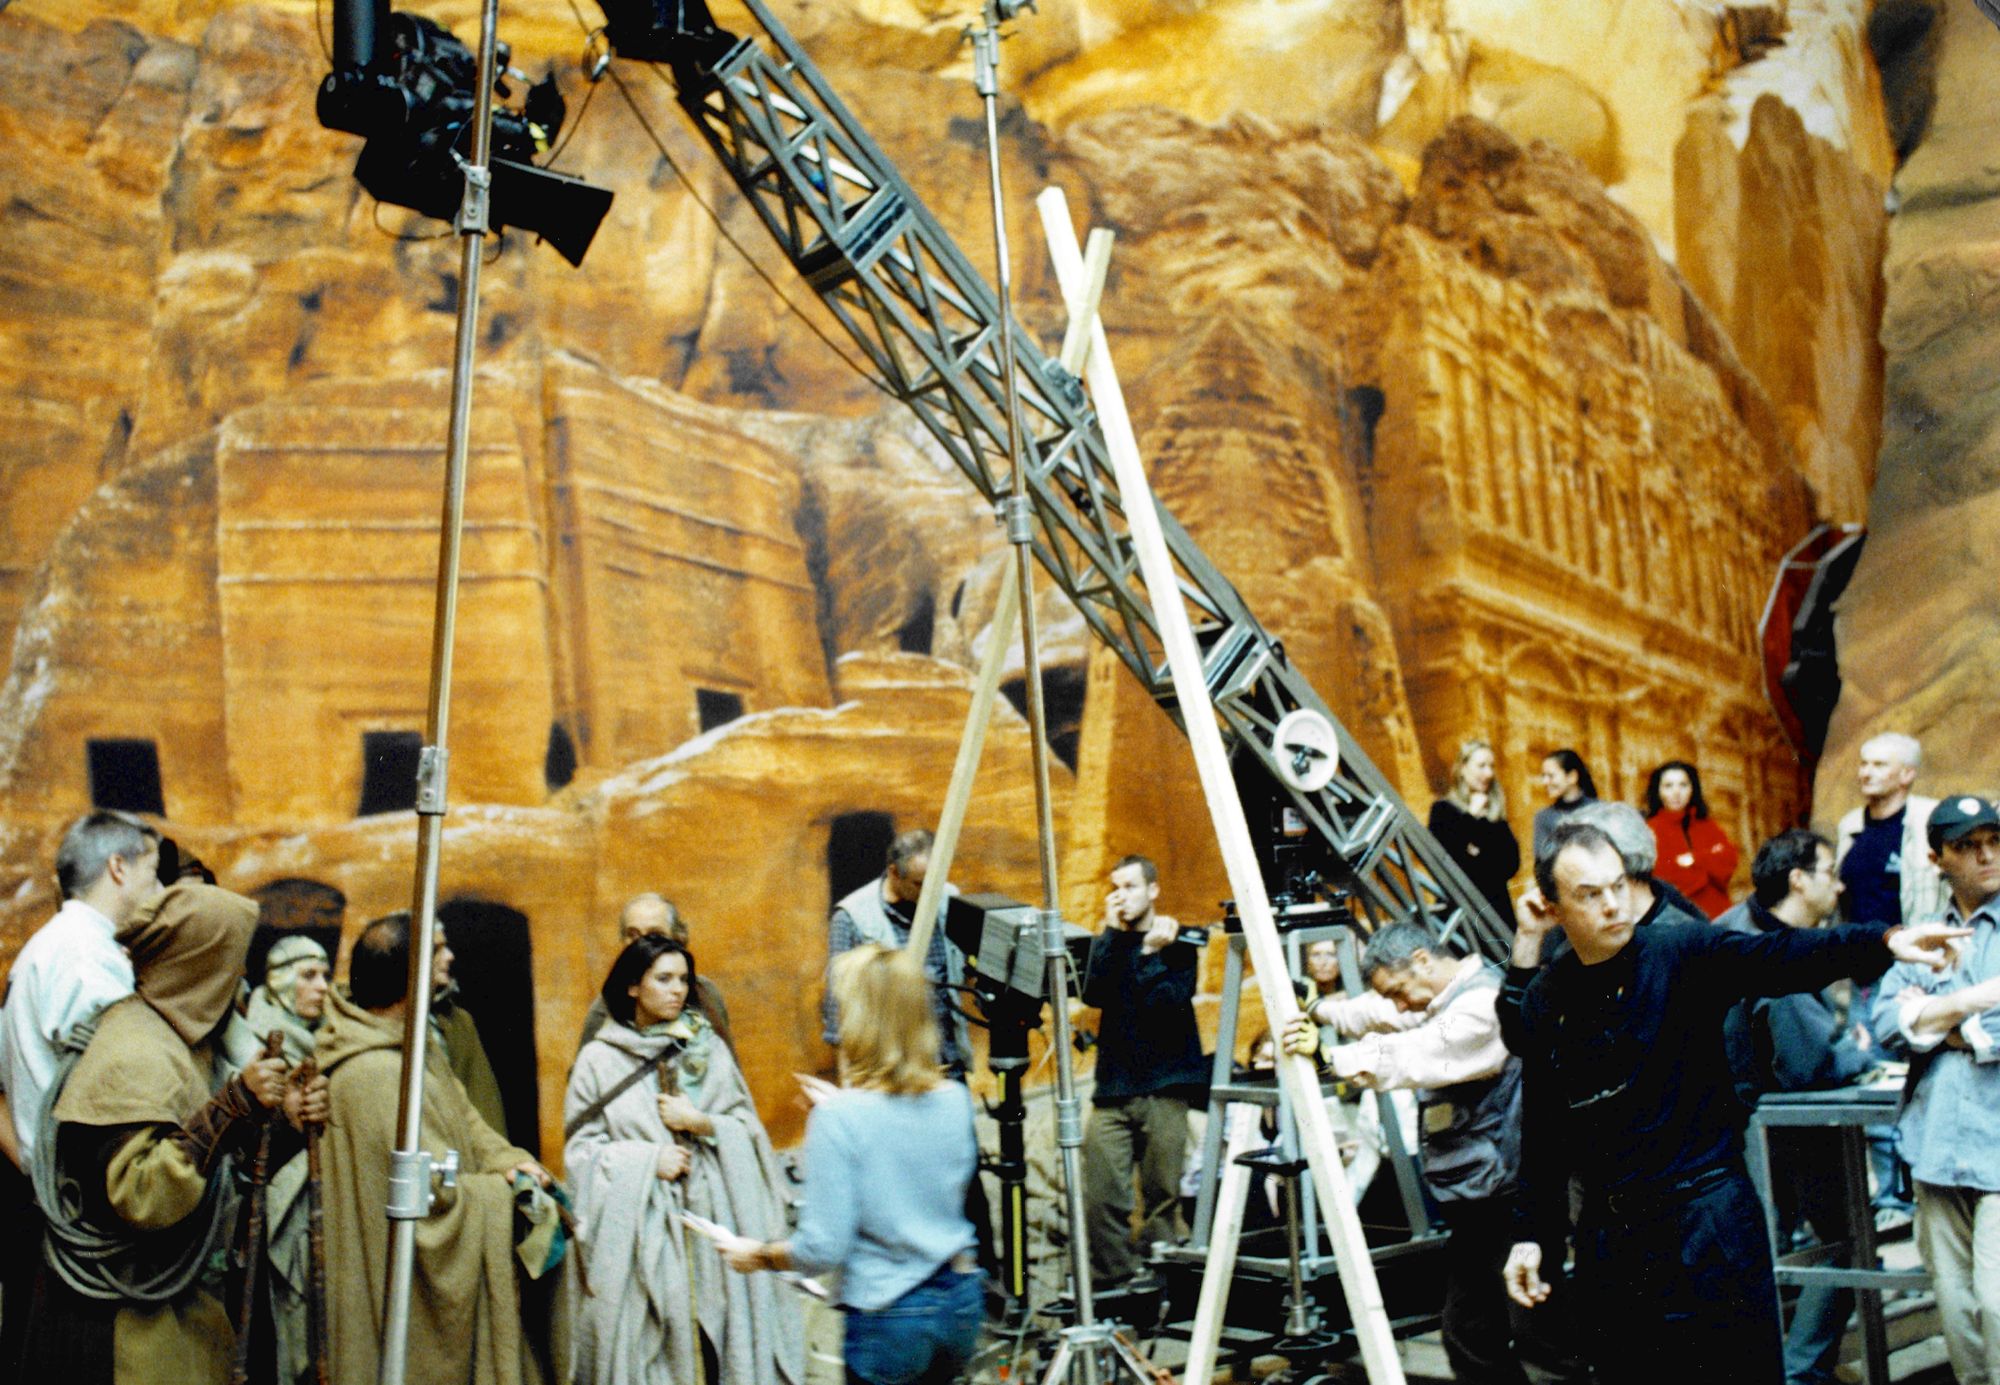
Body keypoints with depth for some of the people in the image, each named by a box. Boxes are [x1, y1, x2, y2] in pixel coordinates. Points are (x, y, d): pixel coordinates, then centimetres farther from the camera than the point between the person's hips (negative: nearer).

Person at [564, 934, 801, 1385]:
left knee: (712, 1341, -3)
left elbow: (749, 1129, 10)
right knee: (644, 1346, -4)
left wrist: (701, 1123, -7)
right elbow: (582, 1149, 2)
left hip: (712, 1219, 2)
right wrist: (647, 1159, -10)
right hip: (638, 1230, -2)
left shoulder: (709, 1048, 10)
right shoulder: (599, 1060, 3)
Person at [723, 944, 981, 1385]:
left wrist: (759, 1256, 1)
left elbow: (821, 1249, -17)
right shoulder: (955, 1100, -2)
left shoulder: (840, 1119, -18)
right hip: (962, 1300, 6)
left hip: (889, 1318, -5)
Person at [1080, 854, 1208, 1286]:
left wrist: (1151, 953, -13)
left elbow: (1167, 1007, -9)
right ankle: (1111, 1282, 4)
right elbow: (1093, 994, -6)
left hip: (1163, 1087, -2)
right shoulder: (1106, 943, 14)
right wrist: (1113, 933, -7)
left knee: (1162, 1195, -1)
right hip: (1113, 1087, 2)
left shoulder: (1178, 944, 5)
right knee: (1102, 1197, -6)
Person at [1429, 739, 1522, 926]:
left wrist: (1479, 855, -6)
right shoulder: (1443, 809, 3)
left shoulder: (1495, 812, 16)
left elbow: (1512, 862, 10)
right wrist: (1472, 817, -6)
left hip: (1497, 904, 4)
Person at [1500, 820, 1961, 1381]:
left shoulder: (1680, 954, -7)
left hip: (1707, 1220, -4)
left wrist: (1885, 942, -40)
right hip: (1609, 1237, 4)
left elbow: (1779, 957, -24)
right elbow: (1542, 1130, 10)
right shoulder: (1543, 1000, 3)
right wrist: (1531, 1233, 10)